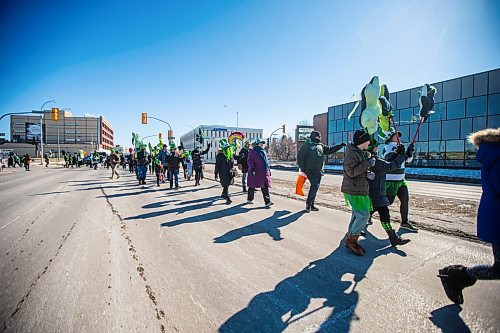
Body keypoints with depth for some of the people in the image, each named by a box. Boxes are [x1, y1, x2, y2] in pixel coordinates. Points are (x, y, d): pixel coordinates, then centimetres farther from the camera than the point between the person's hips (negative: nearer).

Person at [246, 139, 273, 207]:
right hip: (255, 173, -6)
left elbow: (266, 161, 23)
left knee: (265, 186, -1)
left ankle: (267, 202, -3)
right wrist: (252, 168, -23)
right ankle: (249, 199, 25)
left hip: (264, 172, 6)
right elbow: (250, 160, -11)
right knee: (252, 186, 8)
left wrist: (268, 170, 23)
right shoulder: (253, 152, -4)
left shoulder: (263, 152, 18)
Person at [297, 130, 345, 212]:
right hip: (311, 171, -7)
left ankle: (311, 205, 21)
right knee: (315, 186, -16)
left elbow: (330, 149, 23)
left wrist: (340, 146, 13)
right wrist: (303, 169, -11)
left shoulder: (321, 146, 14)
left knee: (315, 187, 10)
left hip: (319, 171, 7)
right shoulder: (307, 146, -7)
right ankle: (308, 204, -5)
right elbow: (300, 158, -9)